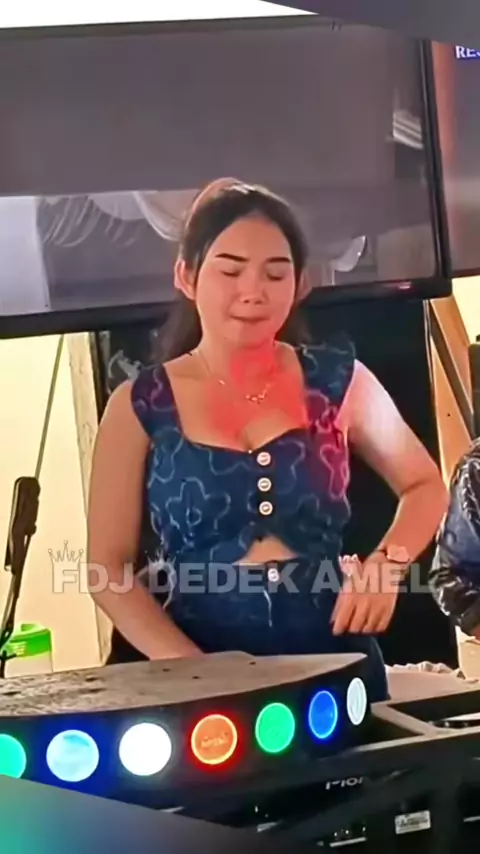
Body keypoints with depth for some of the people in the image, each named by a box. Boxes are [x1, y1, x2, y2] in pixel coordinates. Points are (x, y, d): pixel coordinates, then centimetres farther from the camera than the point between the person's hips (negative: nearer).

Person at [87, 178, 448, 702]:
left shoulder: (338, 380, 2)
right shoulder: (139, 407, -2)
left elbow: (424, 487, 14)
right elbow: (109, 568, -2)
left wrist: (386, 564, -5)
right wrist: (192, 666, -16)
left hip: (334, 660, 2)